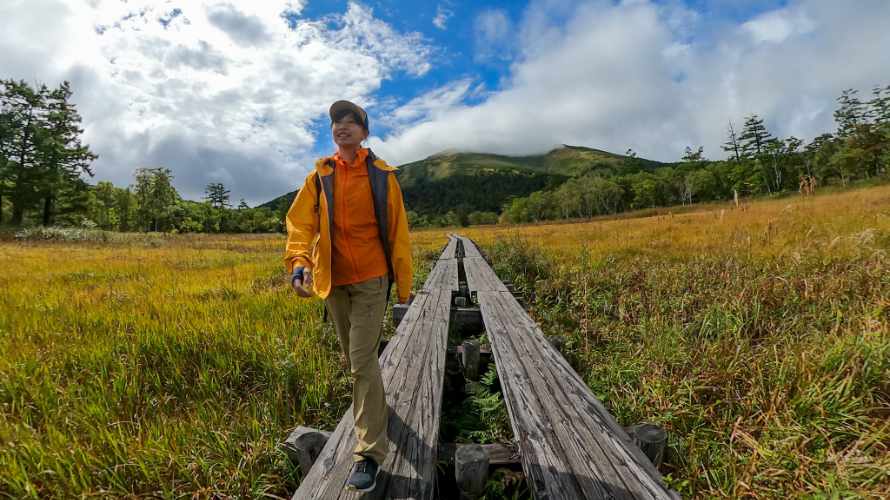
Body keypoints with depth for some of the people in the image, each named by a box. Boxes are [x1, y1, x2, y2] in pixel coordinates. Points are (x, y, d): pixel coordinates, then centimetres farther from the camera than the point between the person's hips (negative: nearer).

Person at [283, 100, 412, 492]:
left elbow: (397, 232, 0)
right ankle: (372, 405, 48)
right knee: (352, 358, 19)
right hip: (334, 280, 4)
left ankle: (369, 452, 1)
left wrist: (404, 284, 1)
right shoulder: (319, 177, 4)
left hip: (371, 279, -3)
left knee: (363, 361, -9)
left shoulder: (382, 176, -1)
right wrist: (298, 262, -27)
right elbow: (300, 223, -7)